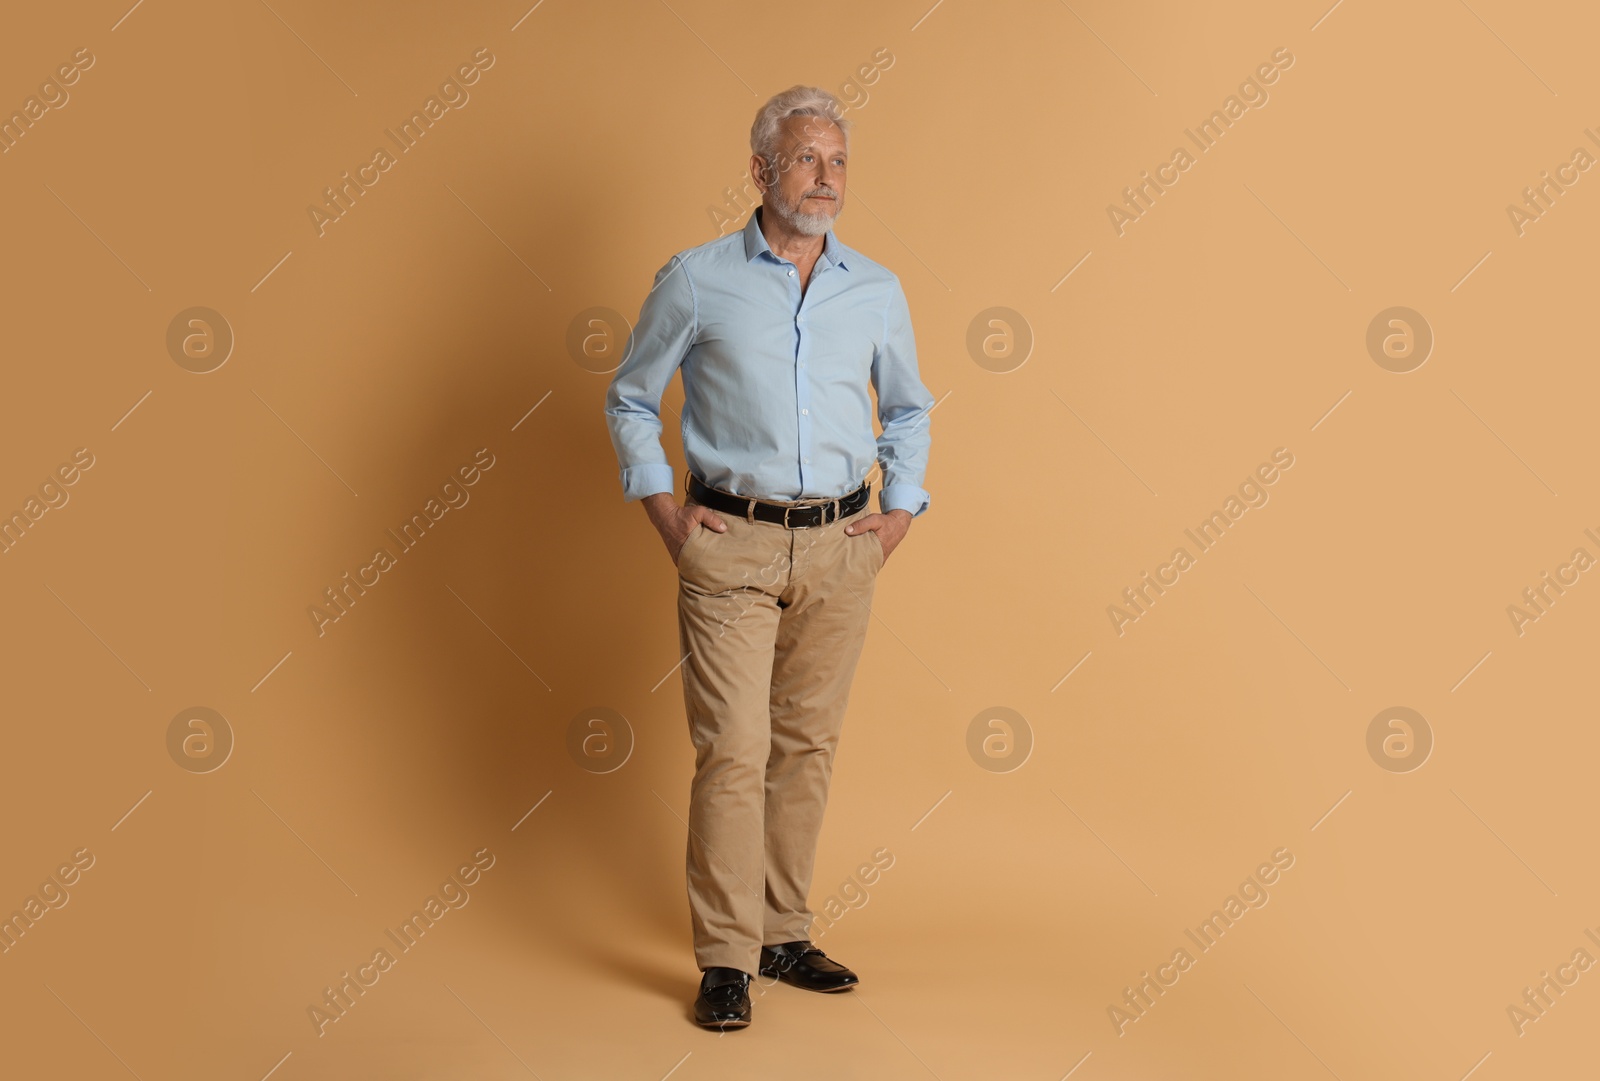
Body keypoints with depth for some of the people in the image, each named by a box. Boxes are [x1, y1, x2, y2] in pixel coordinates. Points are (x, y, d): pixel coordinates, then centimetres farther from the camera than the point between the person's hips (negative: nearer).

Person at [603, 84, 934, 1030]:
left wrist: (902, 509, 10)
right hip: (732, 544, -3)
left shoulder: (878, 291, 6)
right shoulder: (696, 280, -1)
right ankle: (727, 960, 3)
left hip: (842, 546, 3)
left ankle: (786, 934, 21)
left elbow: (909, 408, 21)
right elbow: (631, 398, 9)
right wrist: (664, 510, 0)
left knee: (808, 746, 9)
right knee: (733, 750, -6)